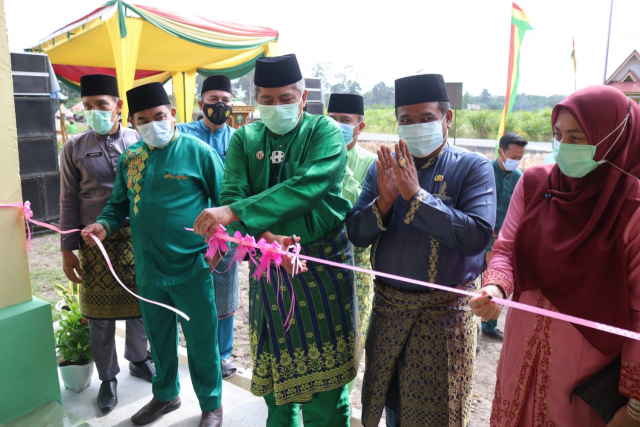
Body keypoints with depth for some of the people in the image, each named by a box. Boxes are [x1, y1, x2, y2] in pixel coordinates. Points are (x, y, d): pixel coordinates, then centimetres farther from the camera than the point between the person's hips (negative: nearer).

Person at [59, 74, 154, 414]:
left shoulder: (138, 142, 0)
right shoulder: (74, 149, 0)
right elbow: (69, 201, 2)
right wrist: (67, 249, 0)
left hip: (136, 238, 1)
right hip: (96, 243, 0)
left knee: (139, 306, 12)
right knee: (100, 315, 9)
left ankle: (138, 360, 37)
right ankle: (108, 378, 28)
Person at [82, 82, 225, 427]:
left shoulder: (197, 151, -9)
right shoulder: (129, 158, 5)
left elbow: (225, 201, -4)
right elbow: (120, 203, 16)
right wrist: (104, 224, -4)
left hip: (191, 267, -5)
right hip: (148, 267, 5)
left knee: (201, 340, 7)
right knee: (159, 337, 21)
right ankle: (165, 394, 44)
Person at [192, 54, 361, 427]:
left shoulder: (326, 133, -7)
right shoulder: (245, 139, 4)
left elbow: (306, 187, -25)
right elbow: (232, 196, -9)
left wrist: (233, 213, -32)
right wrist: (266, 237, -28)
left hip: (323, 264, -3)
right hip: (268, 268, 4)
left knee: (323, 384, 4)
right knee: (274, 374, 17)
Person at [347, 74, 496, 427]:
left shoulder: (473, 167, -9)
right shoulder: (383, 166, 1)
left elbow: (476, 236, -23)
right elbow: (356, 234, -3)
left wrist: (416, 194, -26)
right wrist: (384, 201, -21)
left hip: (444, 309, -3)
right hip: (388, 304, 4)